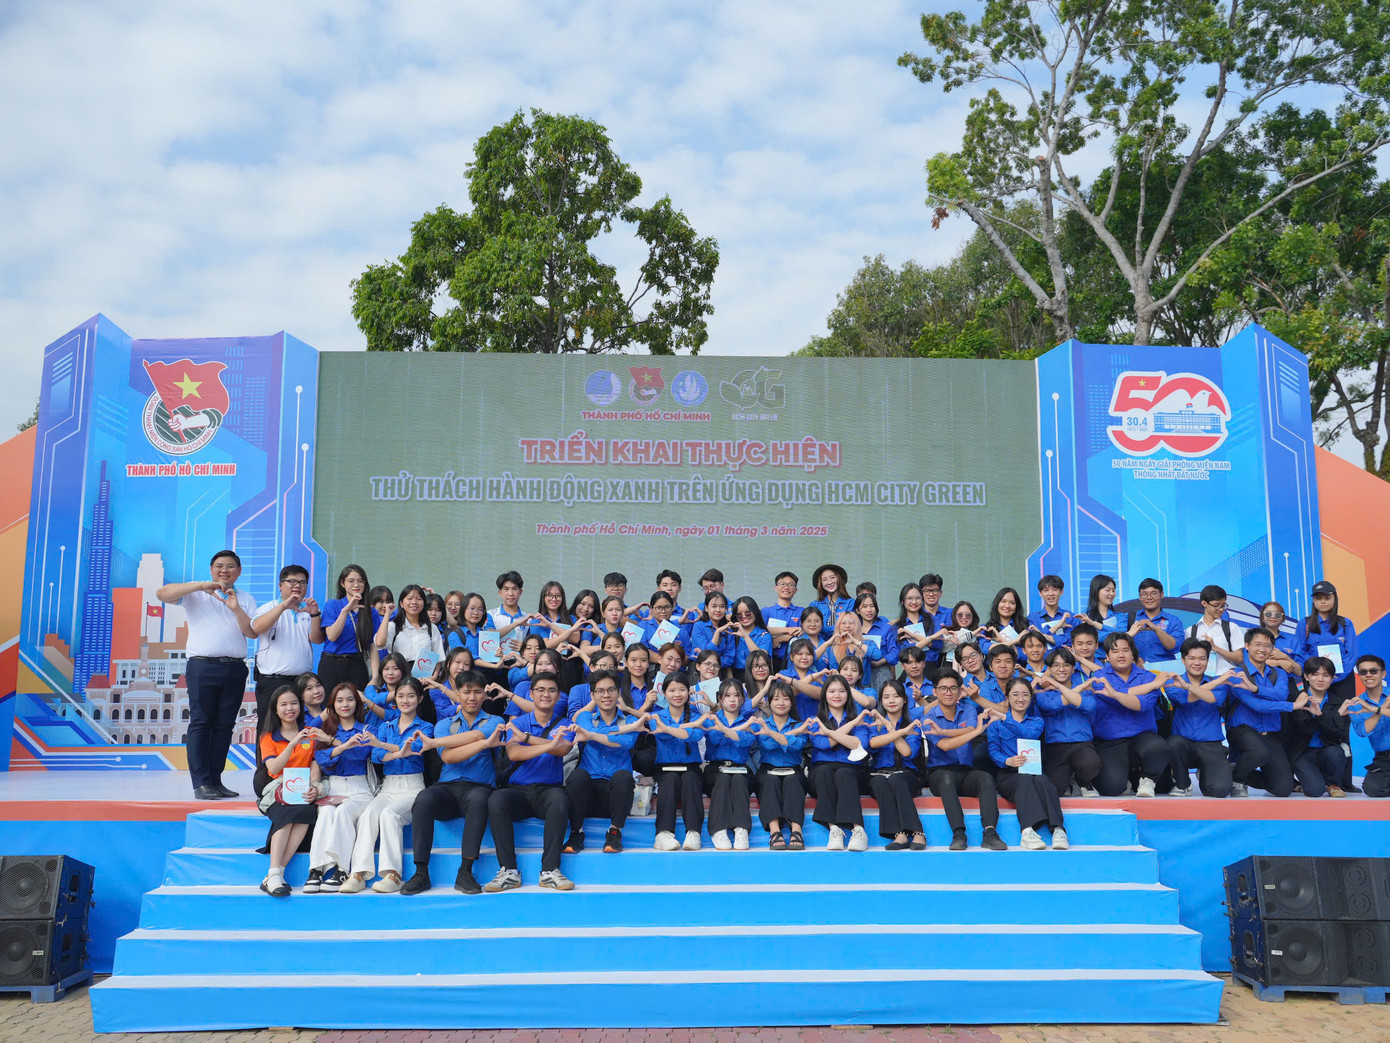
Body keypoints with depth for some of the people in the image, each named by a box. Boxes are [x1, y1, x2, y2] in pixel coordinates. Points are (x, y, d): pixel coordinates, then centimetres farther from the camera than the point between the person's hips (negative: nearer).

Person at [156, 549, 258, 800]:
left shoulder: (245, 600, 16)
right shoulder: (196, 594, 9)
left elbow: (253, 632, 3)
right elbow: (162, 594, -7)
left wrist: (236, 609, -12)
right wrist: (201, 586, -15)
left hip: (235, 668, 3)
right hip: (203, 666, -3)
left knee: (225, 725, 5)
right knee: (201, 723, -6)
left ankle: (215, 780, 11)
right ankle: (201, 783, -4)